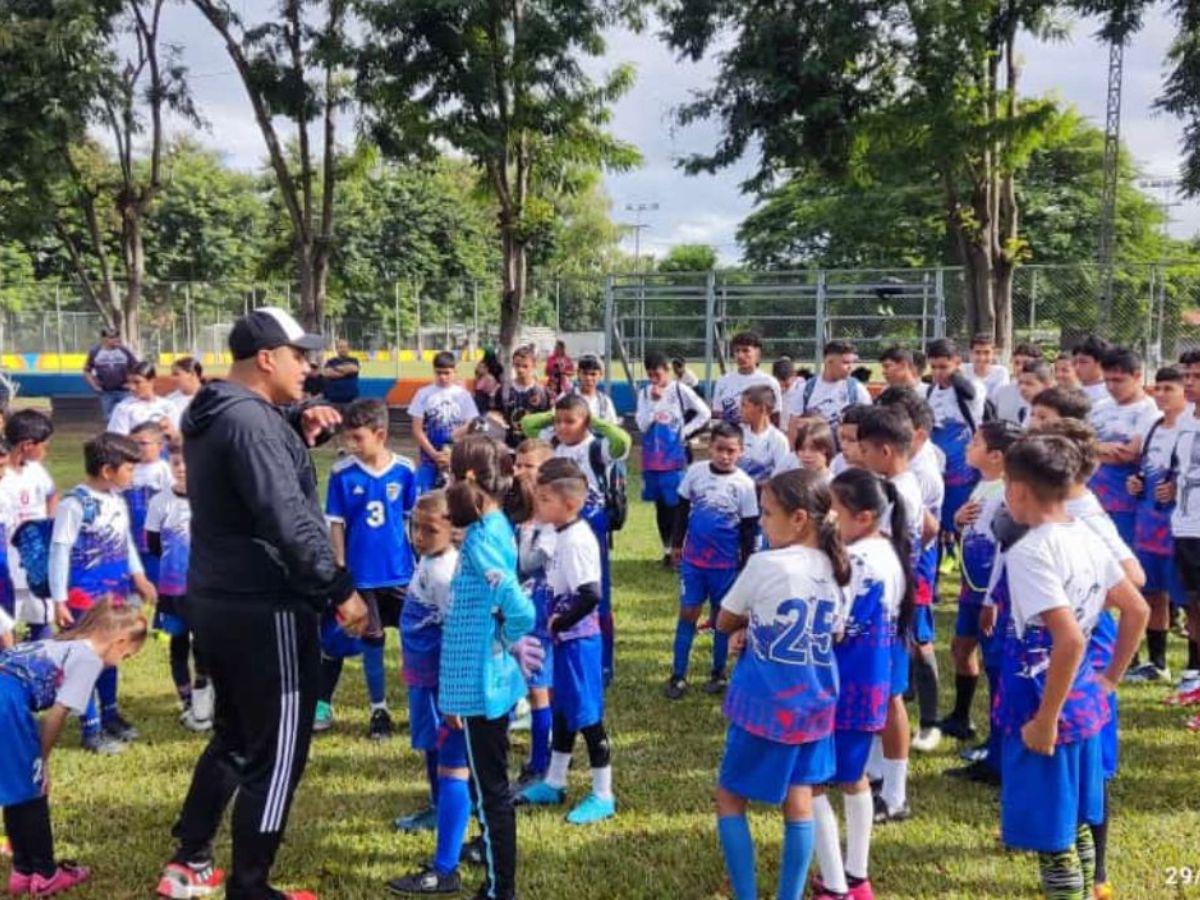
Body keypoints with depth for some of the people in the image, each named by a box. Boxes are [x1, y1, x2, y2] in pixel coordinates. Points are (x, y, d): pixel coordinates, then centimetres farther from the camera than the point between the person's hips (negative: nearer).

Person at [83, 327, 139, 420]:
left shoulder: (125, 351, -2)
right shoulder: (95, 352, -2)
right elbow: (87, 371, 8)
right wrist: (95, 386, -1)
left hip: (123, 391, 0)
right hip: (106, 393, 0)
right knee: (109, 419, 6)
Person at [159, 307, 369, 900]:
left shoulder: (215, 413, 11)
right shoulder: (249, 420, -20)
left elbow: (265, 450, 26)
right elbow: (287, 520, -27)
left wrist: (301, 426, 5)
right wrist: (339, 589, -22)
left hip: (217, 601, 10)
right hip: (264, 610, -10)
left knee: (235, 736, 23)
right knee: (276, 752, 2)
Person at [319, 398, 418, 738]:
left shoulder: (404, 470, -8)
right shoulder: (342, 473, -11)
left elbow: (413, 518, 3)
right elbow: (336, 524, -6)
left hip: (401, 572, 1)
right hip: (361, 574, -1)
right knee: (371, 641, 10)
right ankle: (379, 710, 24)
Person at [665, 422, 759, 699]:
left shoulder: (744, 484, -8)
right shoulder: (696, 471, -4)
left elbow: (749, 528, -2)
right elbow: (683, 509, 9)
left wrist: (746, 565, -1)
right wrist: (676, 544, 12)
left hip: (726, 562, -1)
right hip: (693, 558, 1)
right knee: (687, 613, 3)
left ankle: (718, 673, 23)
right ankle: (678, 675, 10)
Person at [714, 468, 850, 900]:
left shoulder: (764, 564, -19)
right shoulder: (836, 570, 0)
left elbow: (725, 623, -4)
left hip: (765, 706, -6)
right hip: (815, 705, 6)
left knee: (730, 799, 11)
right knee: (799, 803, 15)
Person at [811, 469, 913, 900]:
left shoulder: (854, 560, -22)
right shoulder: (890, 553, 7)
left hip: (841, 686, -10)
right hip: (871, 682, 10)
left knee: (810, 784, 1)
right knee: (853, 777, 22)